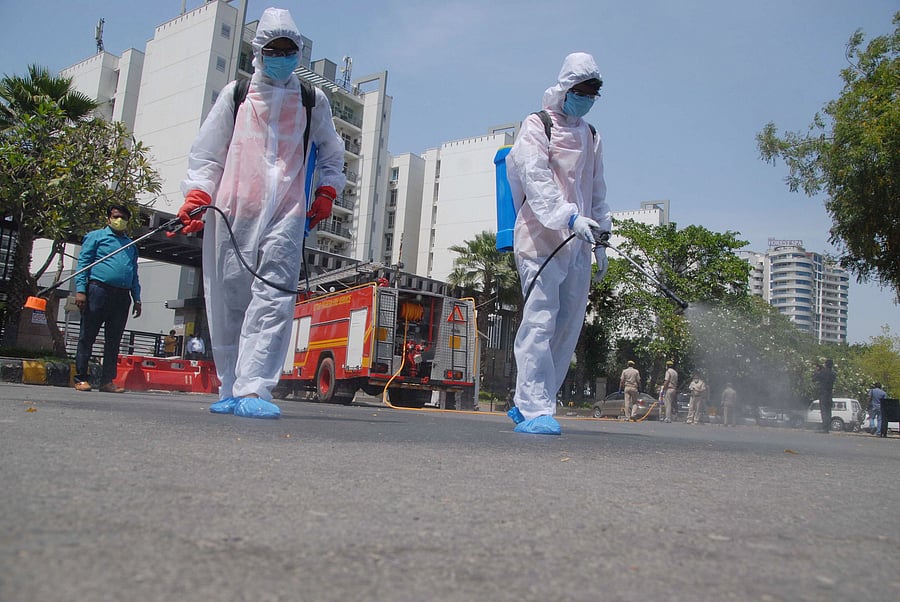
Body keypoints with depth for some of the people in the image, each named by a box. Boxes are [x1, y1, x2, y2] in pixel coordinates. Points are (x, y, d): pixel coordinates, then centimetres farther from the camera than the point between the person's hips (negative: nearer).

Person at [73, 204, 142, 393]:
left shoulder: (131, 245, 24)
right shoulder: (96, 236, 10)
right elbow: (83, 263, 2)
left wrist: (137, 298, 13)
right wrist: (80, 290, -10)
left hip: (122, 297, 4)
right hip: (99, 290, -4)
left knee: (113, 340, 4)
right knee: (87, 336, -2)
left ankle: (107, 381, 7)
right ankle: (81, 378, 2)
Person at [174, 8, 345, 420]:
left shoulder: (313, 101, 16)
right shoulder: (234, 96, 15)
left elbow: (331, 153, 26)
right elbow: (206, 154, 14)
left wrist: (326, 193, 11)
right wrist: (195, 196, 0)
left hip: (286, 213, -1)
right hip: (231, 211, 2)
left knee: (274, 300, -17)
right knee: (228, 302, 2)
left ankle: (252, 389, -21)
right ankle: (230, 390, 13)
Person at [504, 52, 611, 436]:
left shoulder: (590, 137, 24)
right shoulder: (537, 126, 3)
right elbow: (535, 180, -12)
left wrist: (601, 239, 21)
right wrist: (570, 217, -24)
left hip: (577, 245, 7)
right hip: (541, 239, -7)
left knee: (568, 326, 3)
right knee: (540, 321, -14)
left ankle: (528, 404, 12)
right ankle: (535, 410, -12)